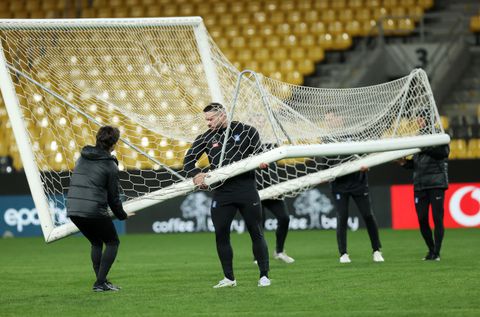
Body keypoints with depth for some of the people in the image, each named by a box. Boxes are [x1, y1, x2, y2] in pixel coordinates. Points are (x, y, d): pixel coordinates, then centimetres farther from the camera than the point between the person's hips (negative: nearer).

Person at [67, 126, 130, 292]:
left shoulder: (82, 158, 13)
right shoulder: (110, 165, -6)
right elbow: (113, 196, -1)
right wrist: (122, 215, 15)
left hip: (73, 209, 7)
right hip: (94, 211, -7)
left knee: (96, 243, 24)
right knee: (112, 242, 10)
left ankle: (100, 281, 18)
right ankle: (101, 282, -1)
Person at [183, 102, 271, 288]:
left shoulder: (246, 132, 2)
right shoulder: (206, 138, 8)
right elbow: (189, 159, 4)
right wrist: (196, 175, -13)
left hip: (247, 189, -2)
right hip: (221, 193, 2)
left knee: (256, 233, 1)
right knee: (221, 234, 0)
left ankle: (264, 276, 8)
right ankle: (229, 278, 10)